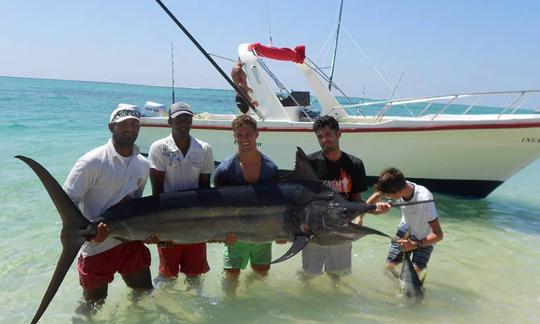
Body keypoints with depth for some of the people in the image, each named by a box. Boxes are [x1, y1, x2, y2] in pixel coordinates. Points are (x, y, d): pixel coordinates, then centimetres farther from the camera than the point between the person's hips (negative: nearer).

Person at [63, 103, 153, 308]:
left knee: (145, 292, 16)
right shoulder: (92, 161, -15)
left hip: (130, 242, 5)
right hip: (96, 246, -5)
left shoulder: (143, 164, 3)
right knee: (93, 305, 13)